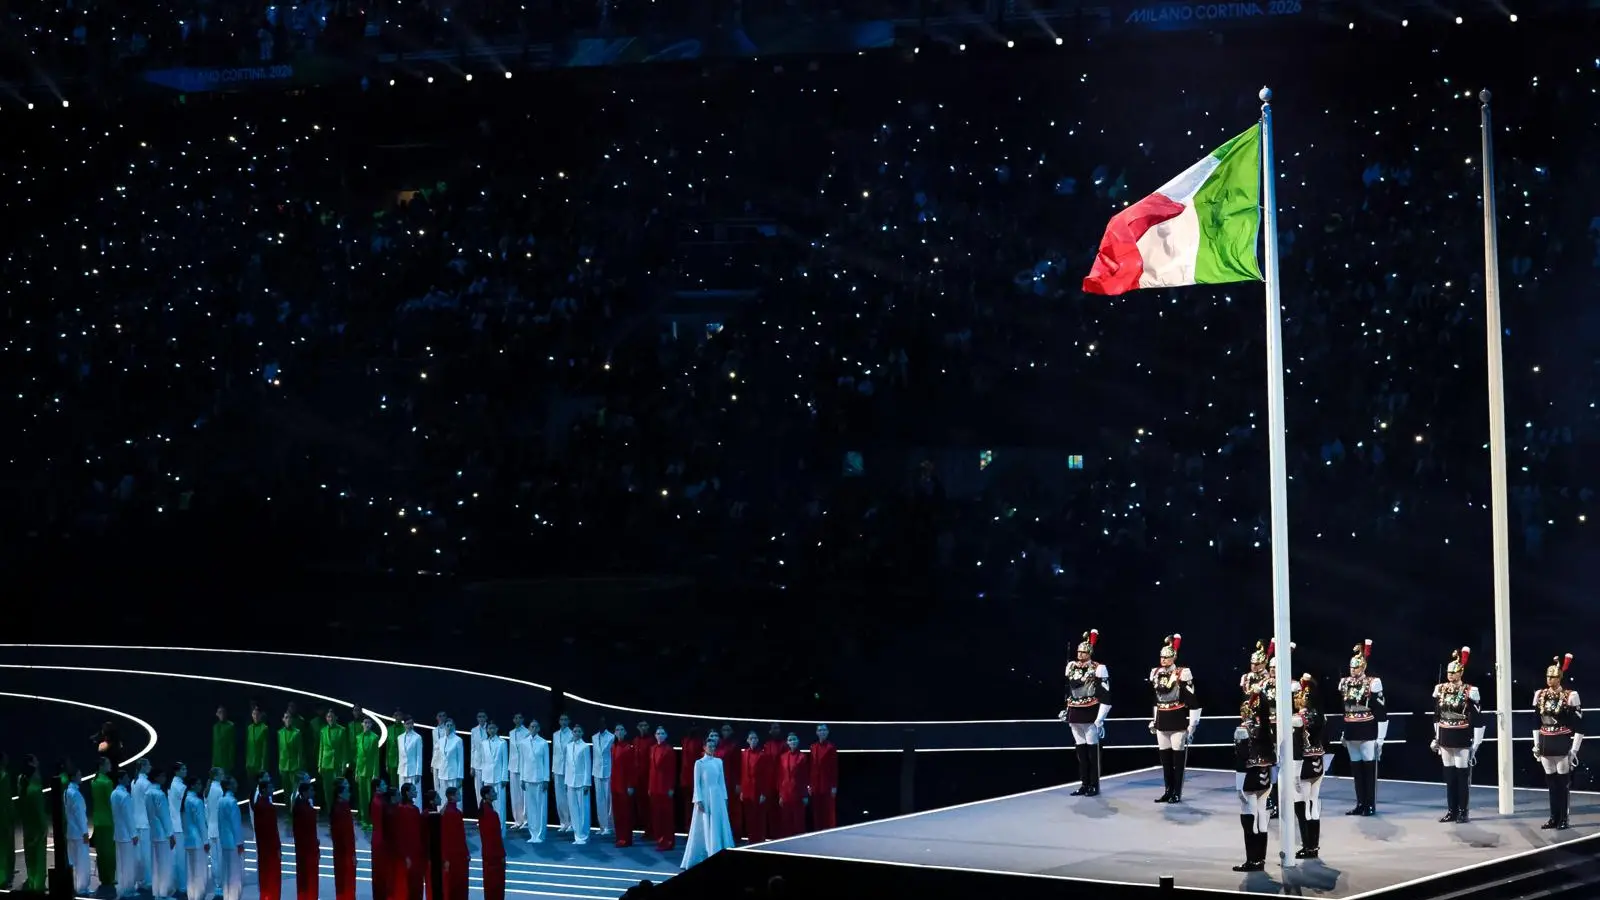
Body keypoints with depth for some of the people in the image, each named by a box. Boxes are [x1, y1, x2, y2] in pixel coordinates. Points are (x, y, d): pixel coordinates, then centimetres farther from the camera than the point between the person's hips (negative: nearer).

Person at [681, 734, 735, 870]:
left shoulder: (719, 762, 7)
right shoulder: (699, 763, -4)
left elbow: (722, 781, 11)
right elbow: (696, 783, -5)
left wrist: (724, 797, 8)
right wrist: (699, 800, -12)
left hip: (717, 797, 4)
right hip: (704, 797, -4)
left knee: (718, 827, 4)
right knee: (703, 828, 0)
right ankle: (697, 858, 8)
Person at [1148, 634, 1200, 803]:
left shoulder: (1183, 675, -10)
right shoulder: (1156, 674, 9)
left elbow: (1193, 703, -10)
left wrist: (1192, 725, -13)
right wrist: (1153, 720, 21)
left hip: (1178, 724, -6)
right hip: (1162, 724, 6)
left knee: (1178, 758, 0)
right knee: (1165, 758, 9)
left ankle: (1177, 793, 5)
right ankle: (1168, 791, 18)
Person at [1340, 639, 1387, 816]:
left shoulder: (1373, 684, -9)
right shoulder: (1345, 683, 8)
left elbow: (1382, 713, -10)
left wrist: (1380, 738, -12)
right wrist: (1343, 733, 19)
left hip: (1368, 734, -6)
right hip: (1351, 734, 6)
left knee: (1369, 768, 1)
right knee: (1356, 768, 9)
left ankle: (1370, 804, 7)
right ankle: (1360, 803, 16)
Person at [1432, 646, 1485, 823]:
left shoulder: (1469, 692, -10)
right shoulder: (1440, 690, 7)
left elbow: (1477, 720, -10)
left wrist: (1475, 744, -12)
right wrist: (1436, 738, 16)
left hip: (1462, 741, -5)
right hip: (1445, 740, 5)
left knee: (1463, 776, 1)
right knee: (1449, 776, 9)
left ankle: (1463, 812, 7)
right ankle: (1452, 811, 15)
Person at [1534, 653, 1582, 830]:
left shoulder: (1570, 696, -9)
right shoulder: (1539, 695, 7)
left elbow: (1579, 726, -8)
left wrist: (1574, 749, -12)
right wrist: (1536, 745, 11)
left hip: (1562, 745, -5)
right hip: (1545, 745, 5)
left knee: (1563, 782, 1)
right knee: (1551, 782, 10)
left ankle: (1563, 819, 6)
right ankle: (1554, 818, 16)